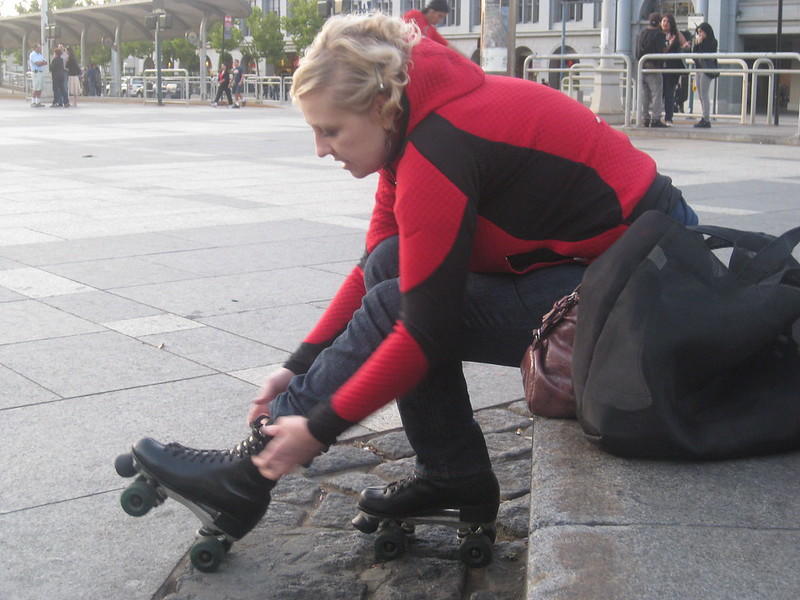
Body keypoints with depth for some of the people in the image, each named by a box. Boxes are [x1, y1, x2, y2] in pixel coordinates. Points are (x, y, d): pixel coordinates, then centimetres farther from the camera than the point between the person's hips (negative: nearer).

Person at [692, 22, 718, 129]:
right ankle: (704, 118, 13)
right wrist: (696, 44, -1)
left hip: (707, 70, -9)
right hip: (699, 69, 9)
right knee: (700, 96, 9)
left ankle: (707, 120, -12)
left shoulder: (712, 42, -6)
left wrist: (700, 44, -11)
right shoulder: (700, 42, 16)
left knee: (704, 95, -12)